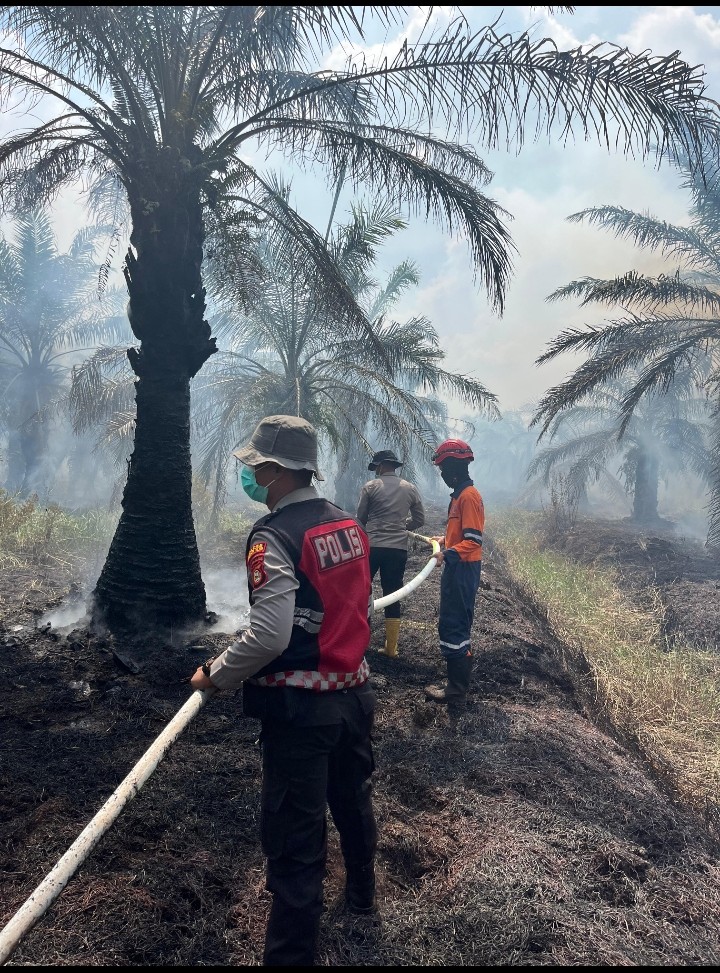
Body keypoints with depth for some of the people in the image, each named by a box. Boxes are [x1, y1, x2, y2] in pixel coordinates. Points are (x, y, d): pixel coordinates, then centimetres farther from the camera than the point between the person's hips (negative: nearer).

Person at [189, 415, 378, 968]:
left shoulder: (274, 537, -19)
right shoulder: (348, 524, 3)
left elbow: (270, 636, -26)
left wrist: (215, 674, -11)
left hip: (300, 709, -8)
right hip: (355, 692, 8)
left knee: (295, 836, 4)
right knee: (353, 799, 28)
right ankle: (361, 894, 51)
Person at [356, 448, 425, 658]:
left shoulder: (370, 487, -2)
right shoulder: (410, 489, 7)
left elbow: (360, 518, 4)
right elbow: (419, 520, 10)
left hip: (371, 546, -2)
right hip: (398, 549, 3)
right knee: (392, 597, 8)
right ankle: (391, 648, 11)